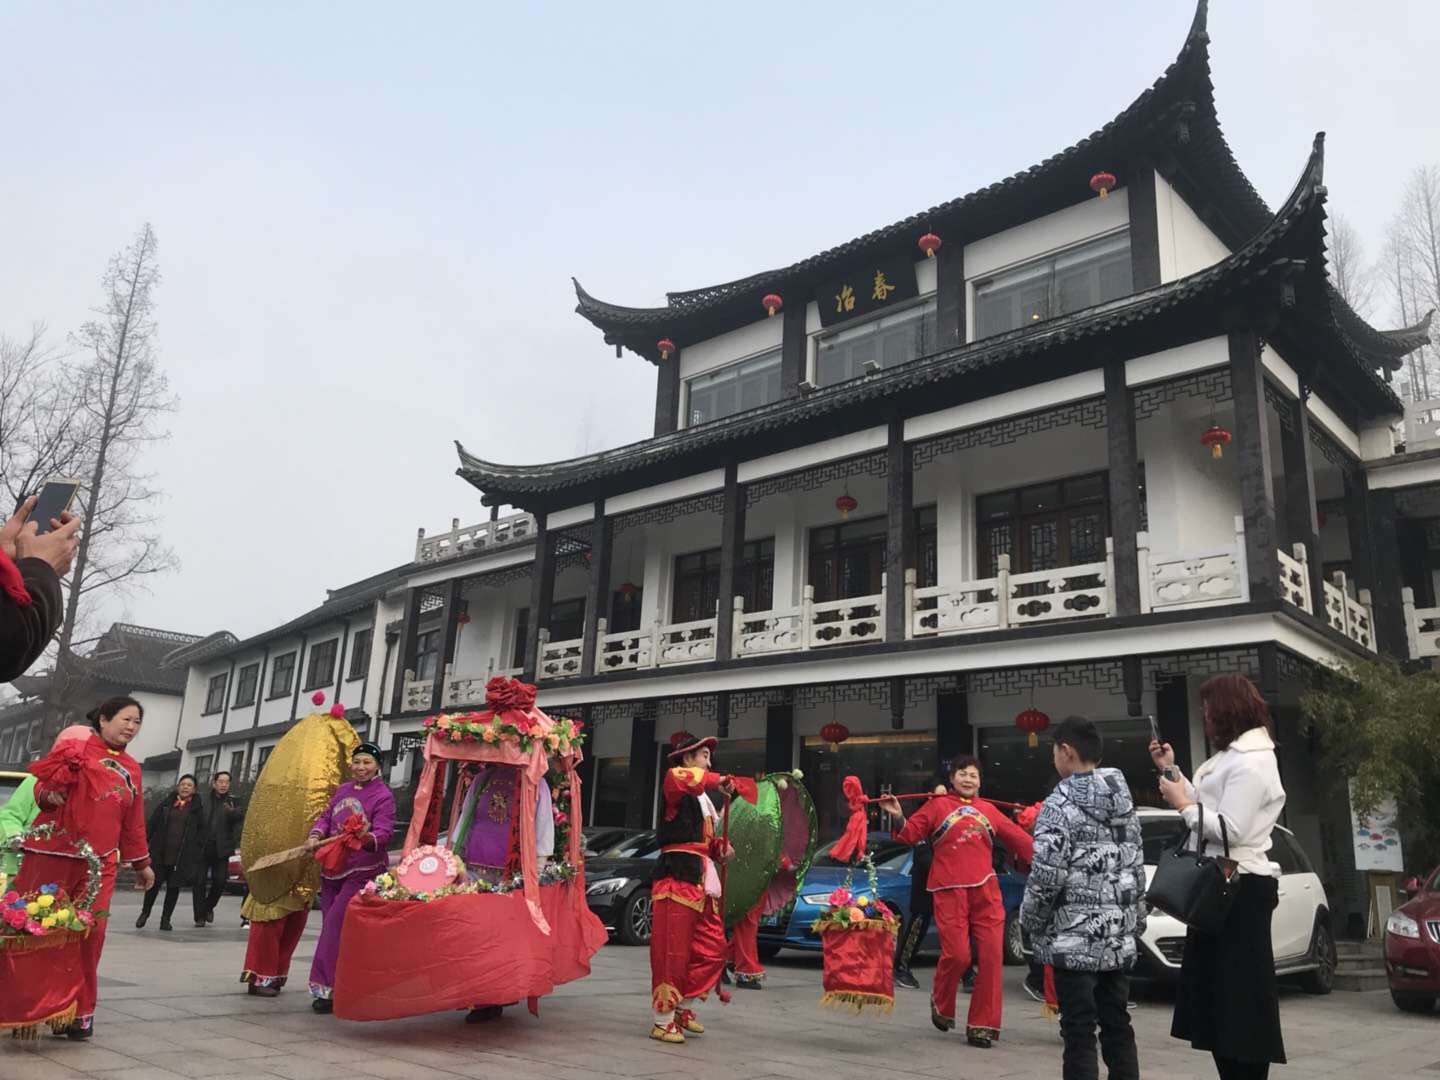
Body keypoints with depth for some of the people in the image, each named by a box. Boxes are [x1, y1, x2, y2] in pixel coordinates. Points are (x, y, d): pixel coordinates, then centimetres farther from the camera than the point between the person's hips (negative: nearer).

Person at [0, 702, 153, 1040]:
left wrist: (141, 863, 24)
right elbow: (44, 784, -2)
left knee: (89, 935, 1)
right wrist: (47, 794, -24)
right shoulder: (77, 746, 0)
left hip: (99, 864, 4)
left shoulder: (131, 769, 17)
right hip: (53, 854, -4)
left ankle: (78, 1011, 13)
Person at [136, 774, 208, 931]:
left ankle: (165, 919, 15)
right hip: (160, 853, 1)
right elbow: (151, 825, 9)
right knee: (154, 883, 5)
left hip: (182, 857, -1)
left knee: (174, 887, 4)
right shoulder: (166, 804, 7)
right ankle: (145, 913, 28)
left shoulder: (197, 808, 5)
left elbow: (201, 832, 5)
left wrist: (198, 852, -3)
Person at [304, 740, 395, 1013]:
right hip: (333, 866, 6)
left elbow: (384, 831, -16)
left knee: (336, 924, -12)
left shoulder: (383, 795, -6)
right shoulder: (343, 790, 14)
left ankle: (327, 988, -5)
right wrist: (316, 835, -7)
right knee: (331, 925, 9)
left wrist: (367, 838, -37)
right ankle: (330, 986, 20)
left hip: (362, 870, -6)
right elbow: (326, 816, 14)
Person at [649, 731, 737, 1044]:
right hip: (677, 875, -9)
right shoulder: (675, 787, -7)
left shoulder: (703, 797, 21)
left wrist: (721, 848, 10)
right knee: (672, 952, -4)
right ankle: (662, 1021, 7)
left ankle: (683, 1007, 26)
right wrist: (718, 780, -20)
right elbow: (679, 778, -33)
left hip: (703, 878, 9)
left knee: (712, 950, 10)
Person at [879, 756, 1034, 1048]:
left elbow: (1017, 837, 19)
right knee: (957, 954, -9)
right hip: (950, 892, -4)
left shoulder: (988, 811, 15)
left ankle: (982, 1025, 11)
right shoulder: (938, 805, 5)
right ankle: (941, 1004, 22)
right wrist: (898, 818, -17)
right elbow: (911, 834, 1)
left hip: (986, 891, 4)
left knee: (992, 956, -1)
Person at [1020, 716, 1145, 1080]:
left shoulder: (1061, 803, -12)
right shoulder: (1124, 801, 10)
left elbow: (1046, 873, -17)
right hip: (1119, 936, 7)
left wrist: (1031, 920, -2)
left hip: (1074, 937, -7)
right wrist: (1136, 920, 21)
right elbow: (1137, 867, 14)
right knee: (1117, 1025, 13)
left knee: (1079, 1031, -2)